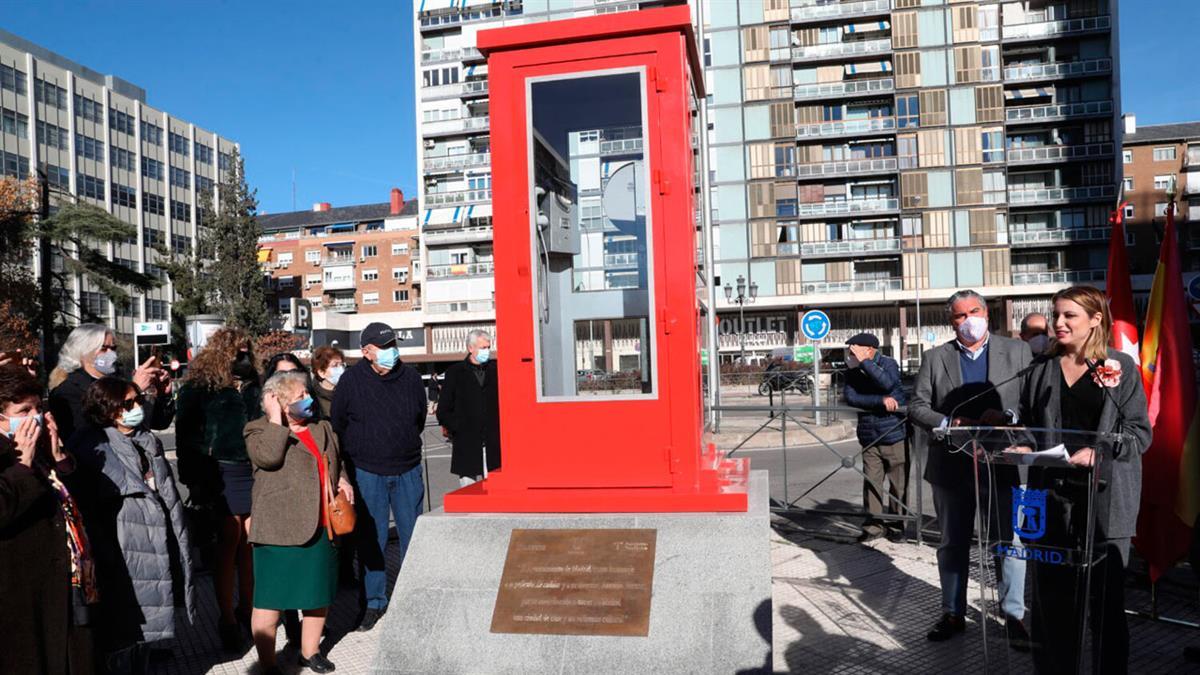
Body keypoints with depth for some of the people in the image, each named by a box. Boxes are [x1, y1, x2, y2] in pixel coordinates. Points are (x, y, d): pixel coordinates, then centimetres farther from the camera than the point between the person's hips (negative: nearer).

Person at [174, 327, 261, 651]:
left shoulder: (251, 386, 13)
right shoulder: (199, 387, -3)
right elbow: (185, 435, -4)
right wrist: (192, 479, -9)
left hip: (254, 470, 5)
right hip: (221, 472, -5)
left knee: (251, 541, 6)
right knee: (229, 541, -2)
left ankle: (247, 609, 19)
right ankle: (227, 619, 10)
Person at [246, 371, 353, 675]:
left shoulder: (322, 428, 15)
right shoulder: (260, 429, -5)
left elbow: (336, 464, 28)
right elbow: (269, 456, -26)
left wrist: (342, 481, 8)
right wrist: (276, 418, -19)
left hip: (322, 529, 7)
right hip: (280, 530, -6)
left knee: (319, 593, 16)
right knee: (270, 599, 1)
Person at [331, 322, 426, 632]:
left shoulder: (410, 377, 1)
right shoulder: (351, 381, -6)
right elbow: (337, 424, 5)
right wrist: (358, 452, 10)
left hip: (407, 470, 2)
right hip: (368, 473, -2)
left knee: (413, 535, 8)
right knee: (371, 539, 3)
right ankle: (374, 602, 17)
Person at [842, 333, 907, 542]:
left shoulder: (889, 364, -5)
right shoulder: (852, 372, 5)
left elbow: (888, 383, -27)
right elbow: (851, 398, -10)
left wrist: (864, 361, -25)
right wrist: (881, 400, -20)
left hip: (895, 435, -4)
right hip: (869, 438, 4)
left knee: (898, 483, 1)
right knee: (871, 482, 2)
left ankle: (896, 525, 13)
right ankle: (873, 526, 10)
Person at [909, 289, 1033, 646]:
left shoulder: (1017, 351, 4)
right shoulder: (935, 358, 6)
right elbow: (917, 407, 1)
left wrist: (1008, 417, -19)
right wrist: (950, 424, -15)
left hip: (1003, 464, -1)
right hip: (951, 466, 2)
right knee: (952, 544, 12)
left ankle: (1014, 615, 19)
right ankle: (953, 614, 25)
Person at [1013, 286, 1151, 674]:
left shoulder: (1121, 366, 0)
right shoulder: (1042, 370, 9)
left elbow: (1140, 432, -4)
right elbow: (1027, 427, 14)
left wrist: (1096, 452, -19)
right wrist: (1022, 446, -6)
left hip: (1105, 499, -3)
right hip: (1052, 497, 3)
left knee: (1106, 598, 7)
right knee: (1051, 597, 7)